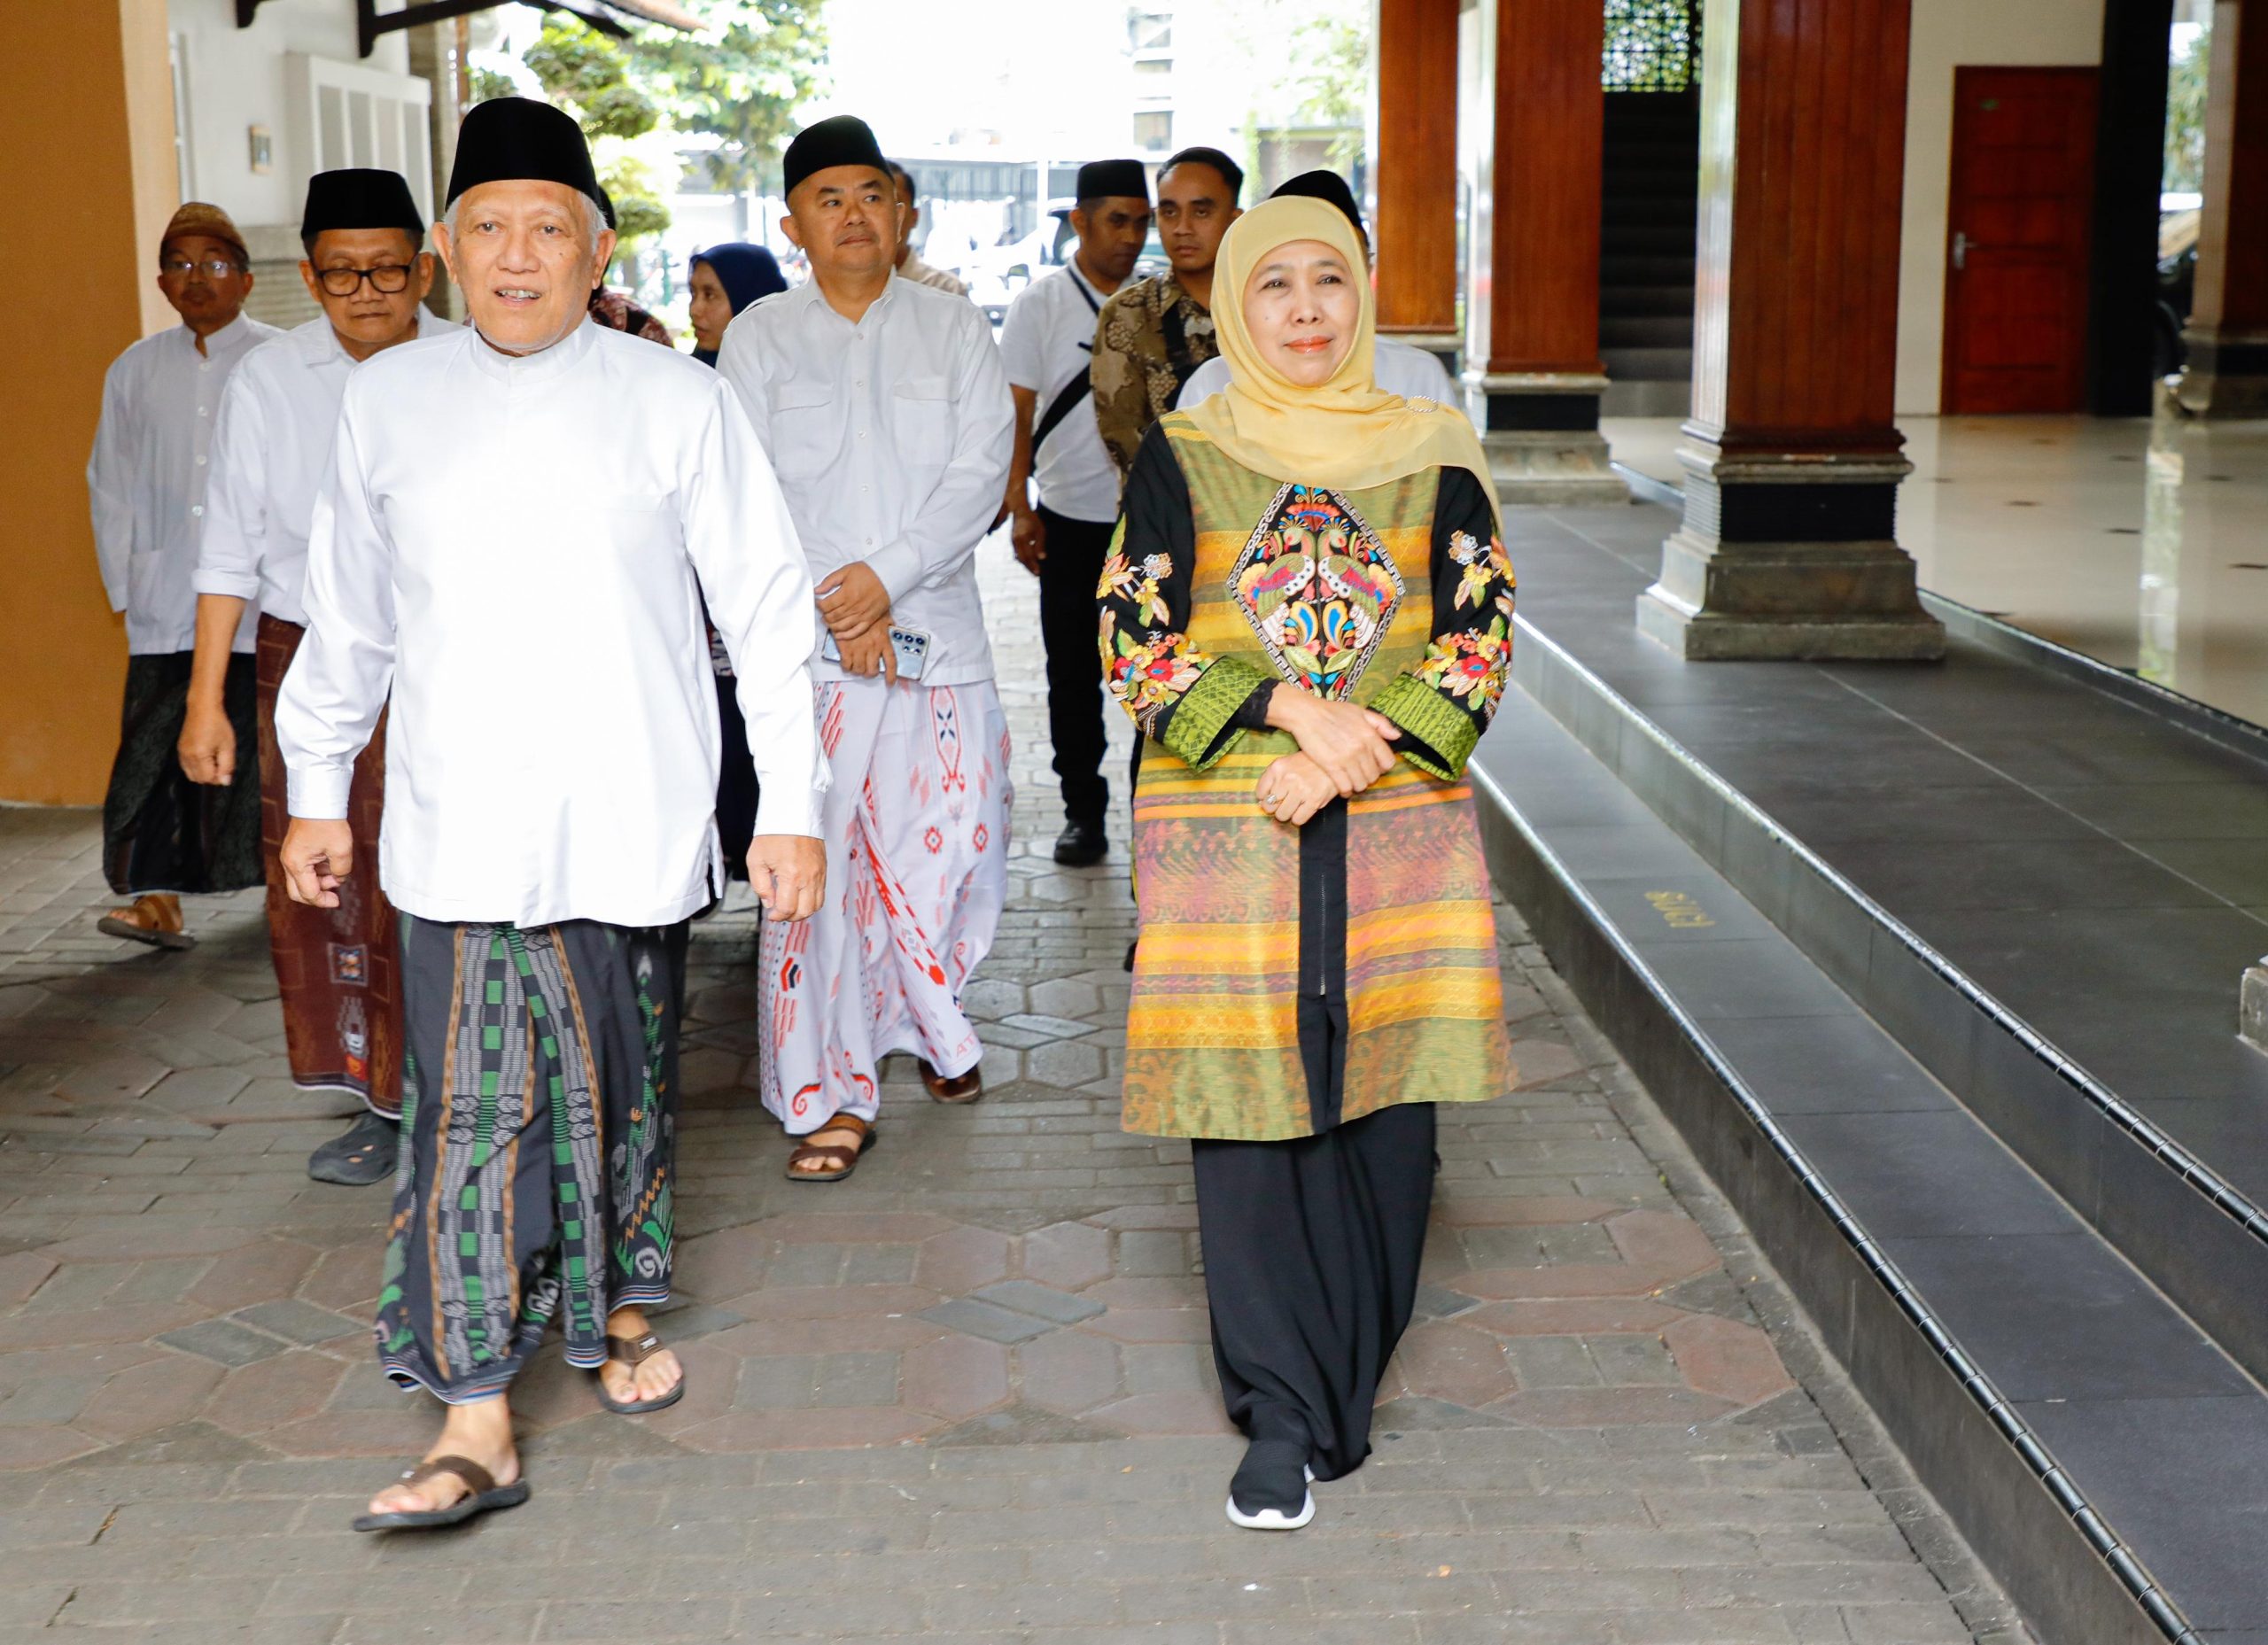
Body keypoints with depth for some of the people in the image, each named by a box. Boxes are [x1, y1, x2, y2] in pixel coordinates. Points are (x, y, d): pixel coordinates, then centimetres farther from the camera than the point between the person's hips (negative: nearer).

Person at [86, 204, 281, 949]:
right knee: (156, 741, -6)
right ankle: (155, 900, -6)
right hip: (167, 599, 3)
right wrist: (125, 581, 9)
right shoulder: (136, 370, 12)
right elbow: (113, 486, 16)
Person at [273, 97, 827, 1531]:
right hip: (460, 832, 1)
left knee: (625, 1088, 12)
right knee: (472, 1107, -5)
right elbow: (348, 618, 16)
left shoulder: (678, 402, -1)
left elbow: (769, 611, 0)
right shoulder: (388, 400, 6)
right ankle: (477, 1428, -1)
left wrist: (793, 807, -3)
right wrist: (319, 789, 18)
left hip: (631, 823, -1)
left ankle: (624, 1309, 35)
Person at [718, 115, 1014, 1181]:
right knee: (814, 861, -6)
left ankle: (930, 1025, 32)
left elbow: (981, 475, -2)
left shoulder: (957, 332, 10)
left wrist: (887, 574, -14)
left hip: (939, 634, 1)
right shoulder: (759, 339, 8)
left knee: (948, 849, 3)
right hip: (805, 645, -1)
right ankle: (833, 1094, 2)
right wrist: (830, 607, -11)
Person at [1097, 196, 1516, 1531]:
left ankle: (1346, 1382, 21)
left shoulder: (1435, 454, 8)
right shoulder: (1180, 457, 5)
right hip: (1227, 824, -1)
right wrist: (1291, 708, -14)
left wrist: (1352, 753, -12)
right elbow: (1138, 642, -1)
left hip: (1397, 826, 1)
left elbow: (1479, 637, 2)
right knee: (1248, 1103, -2)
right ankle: (1283, 1413, 9)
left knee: (1385, 1100, 3)